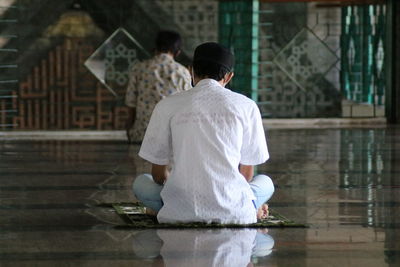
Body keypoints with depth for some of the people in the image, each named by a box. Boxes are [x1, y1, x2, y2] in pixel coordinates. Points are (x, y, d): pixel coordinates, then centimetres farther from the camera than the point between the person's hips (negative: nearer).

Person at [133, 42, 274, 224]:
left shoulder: (167, 106, 6)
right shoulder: (247, 106, 6)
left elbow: (158, 173, 12)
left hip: (181, 210, -1)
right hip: (231, 211, 1)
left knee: (141, 183, 28)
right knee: (265, 182, 33)